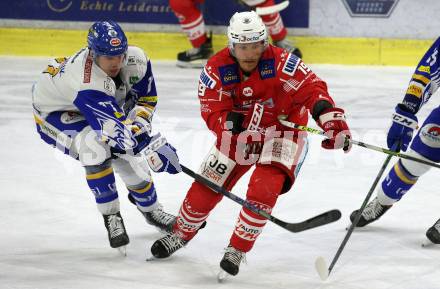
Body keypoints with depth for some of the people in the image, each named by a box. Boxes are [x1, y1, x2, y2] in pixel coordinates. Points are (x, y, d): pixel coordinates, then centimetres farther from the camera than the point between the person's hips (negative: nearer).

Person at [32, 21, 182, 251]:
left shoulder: (135, 60, -22)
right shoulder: (87, 83, -44)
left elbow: (146, 98, -4)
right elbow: (116, 130, -46)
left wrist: (139, 124, -20)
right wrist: (153, 150, -51)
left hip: (98, 108, 7)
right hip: (54, 113, -6)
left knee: (129, 156, -1)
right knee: (95, 146, -32)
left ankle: (149, 207, 31)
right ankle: (111, 217, -16)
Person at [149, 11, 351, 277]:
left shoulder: (281, 63, -25)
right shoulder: (216, 69, -16)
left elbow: (313, 90, -28)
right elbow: (213, 113, -18)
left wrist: (334, 121, -42)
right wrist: (233, 122, -38)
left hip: (283, 130, -3)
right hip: (239, 134, 3)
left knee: (264, 187, -24)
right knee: (206, 187, 5)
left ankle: (238, 249, -9)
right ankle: (181, 234, 32)